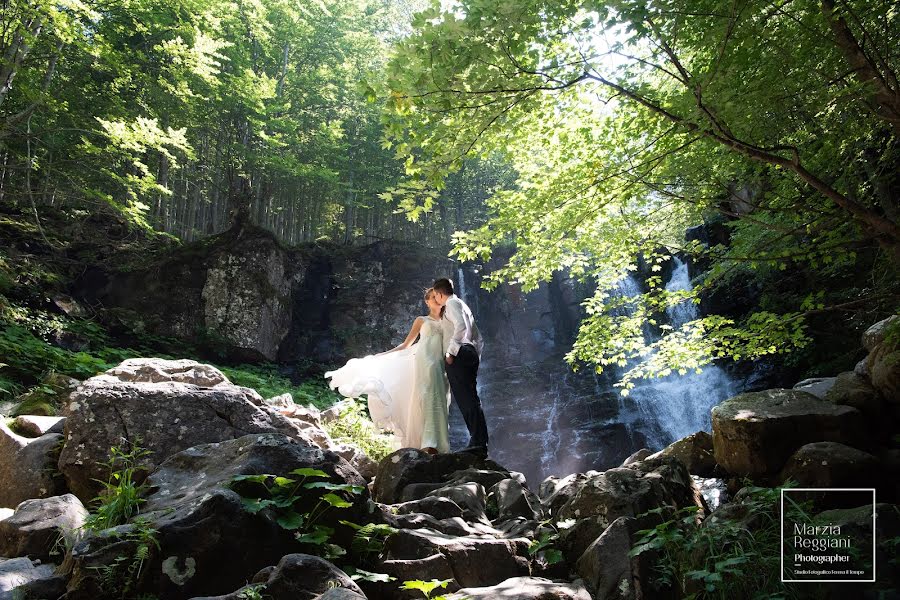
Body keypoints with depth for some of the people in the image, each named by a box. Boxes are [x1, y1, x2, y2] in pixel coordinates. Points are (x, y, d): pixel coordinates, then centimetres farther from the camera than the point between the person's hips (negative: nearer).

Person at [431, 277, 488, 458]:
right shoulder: (463, 306, 30)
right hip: (470, 354, 10)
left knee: (466, 399, -15)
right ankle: (480, 443, -1)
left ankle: (477, 442, -21)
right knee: (470, 399, 4)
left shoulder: (452, 303, 1)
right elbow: (478, 338, 29)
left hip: (458, 355, -10)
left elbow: (461, 326, -19)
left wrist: (450, 352, -18)